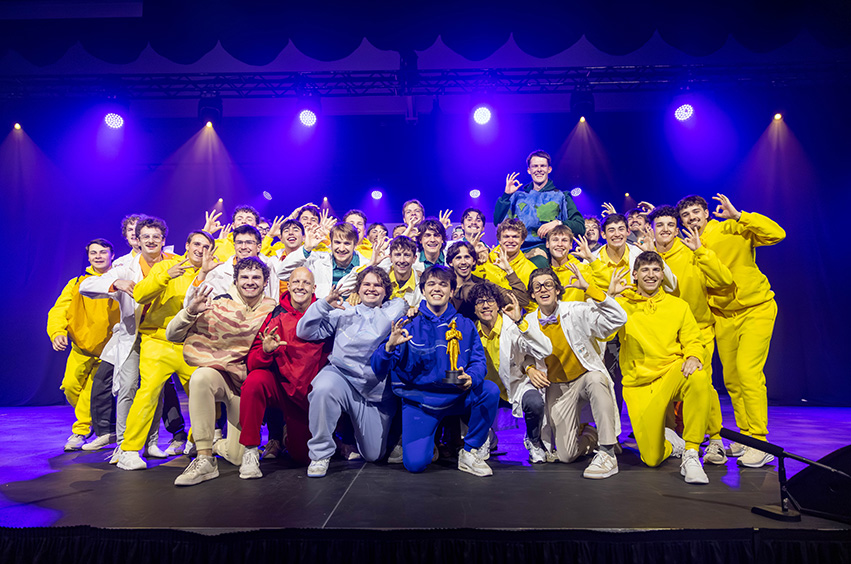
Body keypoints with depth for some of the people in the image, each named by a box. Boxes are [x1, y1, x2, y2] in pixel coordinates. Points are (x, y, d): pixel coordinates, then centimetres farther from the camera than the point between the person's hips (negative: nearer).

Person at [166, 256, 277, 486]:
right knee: (200, 377, -39)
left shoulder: (273, 311, 2)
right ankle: (204, 459, -28)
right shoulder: (219, 304, -3)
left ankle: (222, 444, 35)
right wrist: (191, 311, -21)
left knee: (239, 457, -5)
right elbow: (172, 335, -3)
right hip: (218, 373, -1)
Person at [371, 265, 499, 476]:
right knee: (415, 463, -19)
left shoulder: (465, 326, 3)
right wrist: (389, 347, -31)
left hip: (457, 395, 2)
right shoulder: (409, 325, -4)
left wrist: (470, 378, -27)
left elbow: (479, 361, -3)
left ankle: (470, 452, -5)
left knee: (490, 390, -26)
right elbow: (379, 369, -9)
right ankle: (428, 439, 19)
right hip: (419, 398, -2)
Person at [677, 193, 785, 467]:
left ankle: (760, 444, -6)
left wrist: (737, 215, -25)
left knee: (747, 371, -15)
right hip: (723, 315, 5)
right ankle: (745, 435, 24)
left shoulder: (732, 231, -11)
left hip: (756, 308, -5)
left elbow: (777, 234, -23)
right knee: (731, 378, 8)